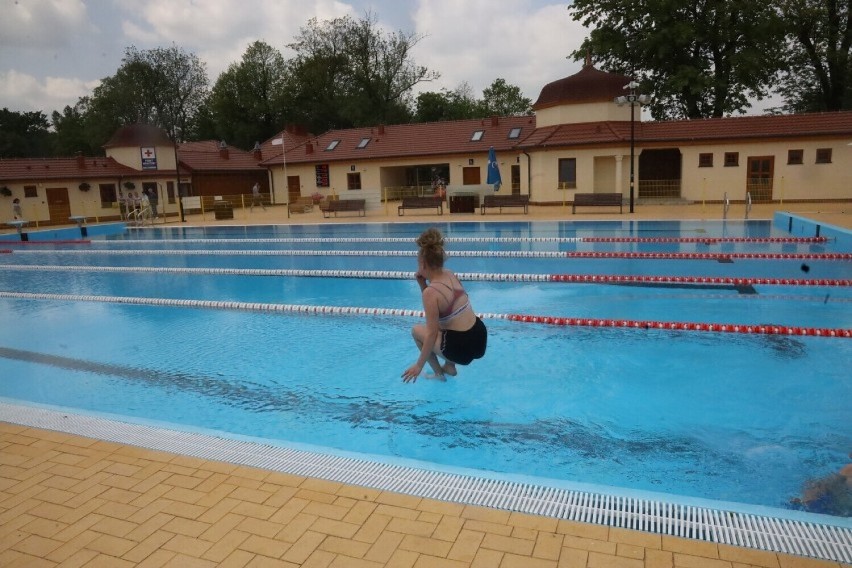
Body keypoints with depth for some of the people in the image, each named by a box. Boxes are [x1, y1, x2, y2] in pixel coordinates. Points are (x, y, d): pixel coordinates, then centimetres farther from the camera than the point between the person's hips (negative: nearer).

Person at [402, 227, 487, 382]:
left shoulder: (431, 292, -18)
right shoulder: (450, 275, 4)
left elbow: (432, 334, -16)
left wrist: (419, 365, -6)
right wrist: (423, 284, 6)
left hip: (462, 348, -7)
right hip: (480, 337, 8)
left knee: (417, 330, 14)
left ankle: (438, 373, 21)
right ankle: (450, 367, 35)